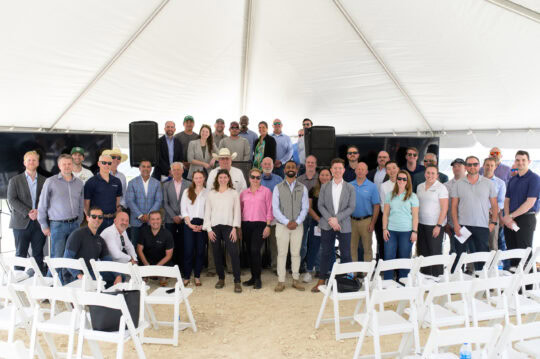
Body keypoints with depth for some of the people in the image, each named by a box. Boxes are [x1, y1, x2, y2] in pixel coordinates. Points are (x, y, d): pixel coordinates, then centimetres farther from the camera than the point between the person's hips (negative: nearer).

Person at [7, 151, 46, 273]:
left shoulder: (44, 181, 11)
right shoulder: (15, 180, 7)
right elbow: (11, 200, -3)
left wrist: (39, 211, -13)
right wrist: (27, 212, -13)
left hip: (39, 222, 1)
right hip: (21, 222, -1)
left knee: (38, 254, 5)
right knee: (20, 254, 4)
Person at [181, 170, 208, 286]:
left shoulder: (208, 193, 6)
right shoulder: (187, 191, 10)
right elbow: (183, 209, 5)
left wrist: (203, 225, -7)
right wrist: (190, 224, -4)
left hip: (202, 224, 0)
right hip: (189, 223, 0)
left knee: (200, 251, 1)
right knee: (188, 250, -3)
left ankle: (197, 276, 11)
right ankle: (186, 277, 5)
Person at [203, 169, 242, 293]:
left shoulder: (234, 193, 7)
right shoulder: (211, 194, 11)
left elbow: (237, 211, 3)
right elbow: (207, 212, 9)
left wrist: (234, 228, -6)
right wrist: (208, 229, 1)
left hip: (228, 227, -2)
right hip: (214, 227, 2)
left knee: (234, 253, -13)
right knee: (217, 254, 6)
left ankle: (237, 281, -7)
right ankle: (221, 278, 21)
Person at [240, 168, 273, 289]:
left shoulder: (266, 191, 3)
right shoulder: (244, 193, 12)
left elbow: (269, 210, 0)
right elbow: (240, 210, 14)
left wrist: (268, 226, -6)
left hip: (260, 224, -4)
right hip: (246, 225, 4)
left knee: (255, 250, -14)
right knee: (250, 251, 8)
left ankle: (257, 278, -1)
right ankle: (253, 277, 19)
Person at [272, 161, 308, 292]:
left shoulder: (302, 188, 7)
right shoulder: (278, 188, 2)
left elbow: (305, 208, 2)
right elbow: (275, 208, -4)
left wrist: (296, 222, -11)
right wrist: (286, 222, -13)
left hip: (297, 226, 1)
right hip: (282, 225, -1)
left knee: (296, 253, 7)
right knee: (282, 253, 1)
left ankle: (296, 280, 17)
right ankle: (281, 281, 8)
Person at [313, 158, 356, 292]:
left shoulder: (350, 188, 4)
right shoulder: (324, 187, 7)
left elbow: (351, 207, -3)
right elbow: (320, 205, 2)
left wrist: (337, 218, -13)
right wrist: (330, 219, -12)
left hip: (344, 226, -1)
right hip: (327, 225, 1)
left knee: (345, 254, 3)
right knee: (326, 253, 7)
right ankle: (322, 279, 17)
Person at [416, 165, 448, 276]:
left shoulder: (441, 187, -7)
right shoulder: (420, 186, 11)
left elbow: (444, 208, -10)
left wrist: (439, 225, -15)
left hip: (435, 225, -6)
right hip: (421, 224, 6)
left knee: (435, 252, -2)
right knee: (422, 252, 9)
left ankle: (437, 277, 8)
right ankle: (425, 275, 20)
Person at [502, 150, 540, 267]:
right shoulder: (512, 180, 16)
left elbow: (530, 203, -13)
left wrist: (510, 216, -13)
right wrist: (507, 218, -5)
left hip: (526, 219, -6)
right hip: (510, 221, 6)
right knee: (511, 251, 9)